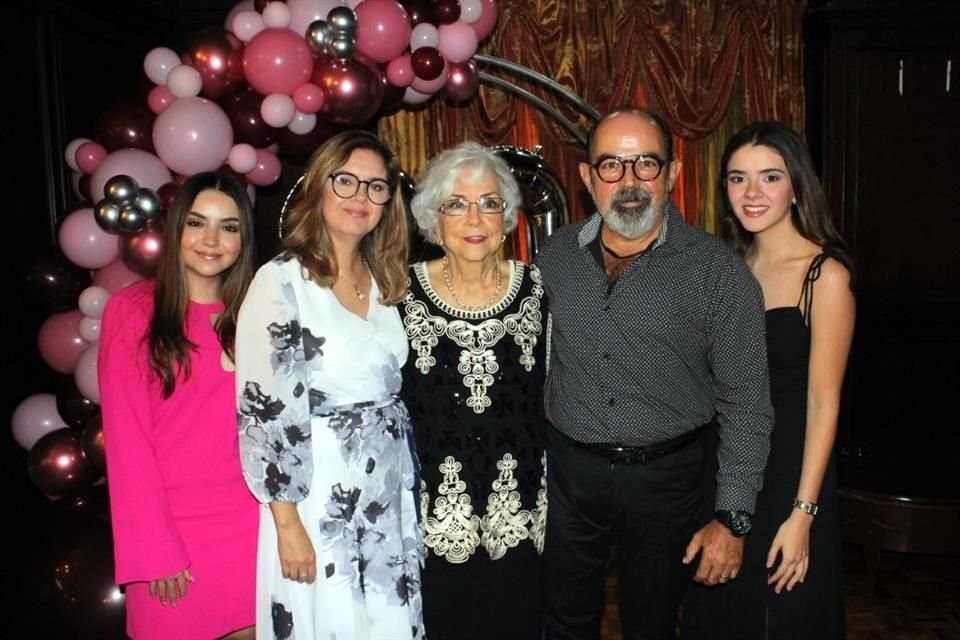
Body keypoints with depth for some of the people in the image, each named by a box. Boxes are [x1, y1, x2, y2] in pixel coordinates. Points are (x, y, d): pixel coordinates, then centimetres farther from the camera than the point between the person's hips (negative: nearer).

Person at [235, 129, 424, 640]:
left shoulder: (384, 282, 7)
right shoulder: (281, 281, -13)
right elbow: (264, 411, -15)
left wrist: (406, 492, 12)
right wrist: (288, 524, -14)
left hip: (389, 495, 6)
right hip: (317, 496, -6)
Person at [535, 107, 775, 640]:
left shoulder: (718, 271, -12)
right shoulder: (556, 255, -1)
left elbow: (745, 403, -9)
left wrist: (732, 518, -11)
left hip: (664, 477, -2)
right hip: (567, 470, 3)